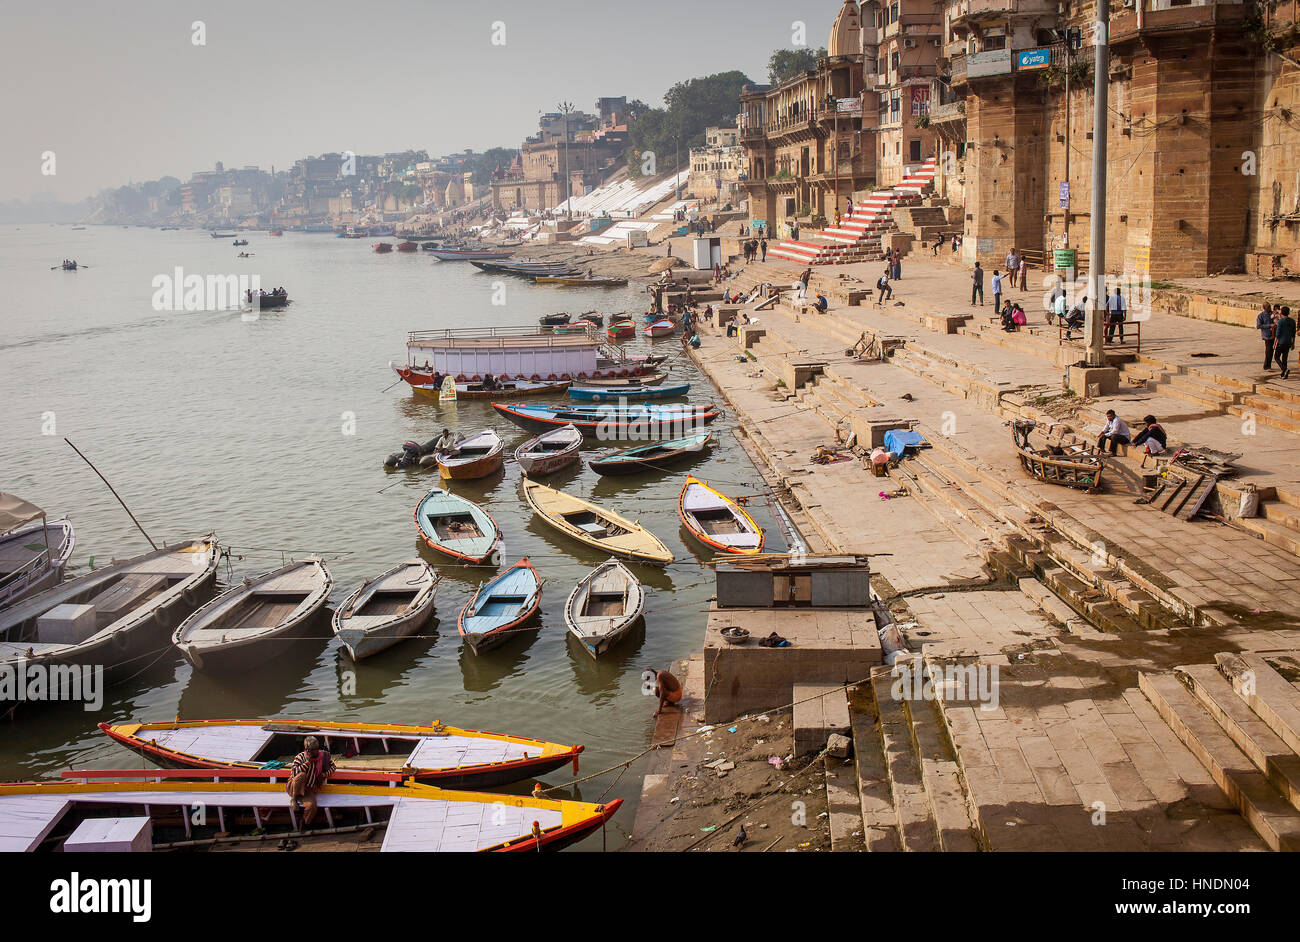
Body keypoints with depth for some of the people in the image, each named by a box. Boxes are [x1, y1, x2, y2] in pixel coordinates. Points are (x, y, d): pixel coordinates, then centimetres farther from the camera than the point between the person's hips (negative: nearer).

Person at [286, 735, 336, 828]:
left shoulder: (323, 755, 0)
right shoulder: (300, 757, -10)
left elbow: (332, 766, 17)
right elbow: (294, 773, -24)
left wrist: (324, 774, -1)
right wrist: (308, 761, -25)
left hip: (309, 790, 3)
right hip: (294, 788, -3)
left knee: (311, 806, -29)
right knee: (302, 775, -37)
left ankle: (305, 825, 2)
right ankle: (296, 799, -14)